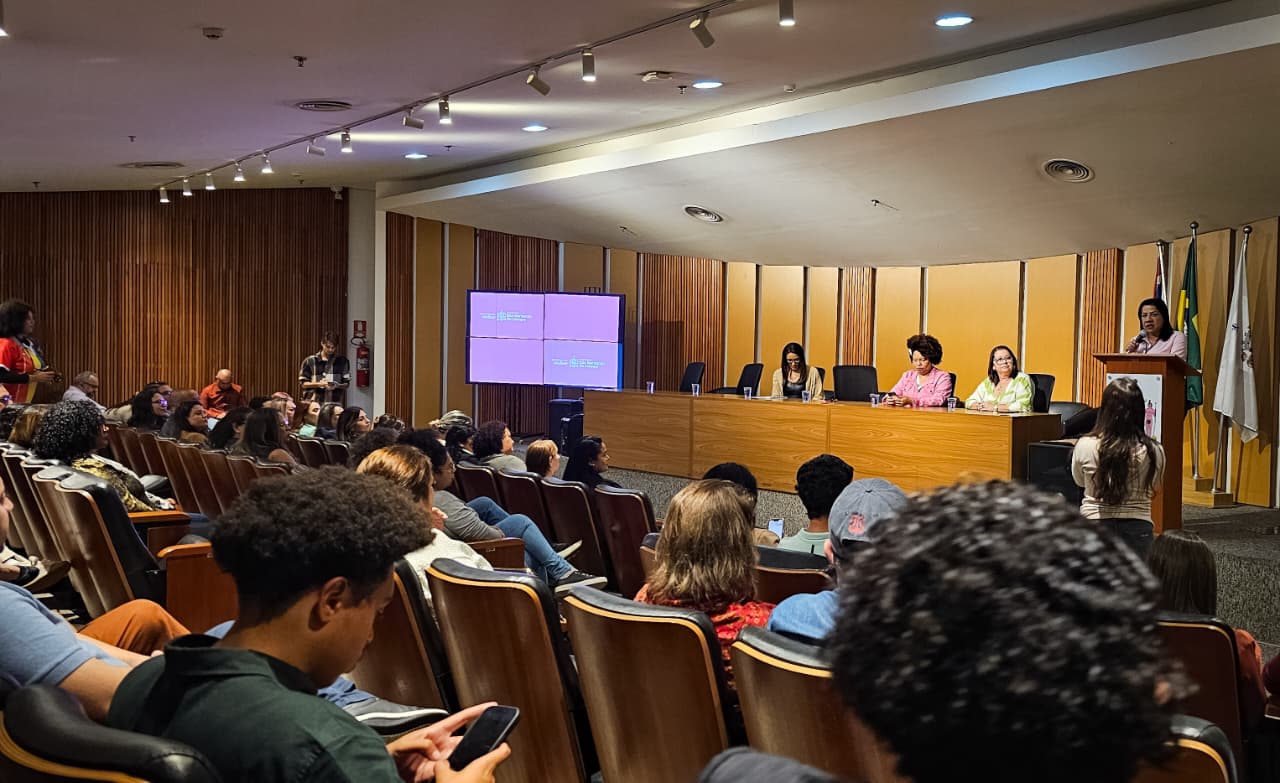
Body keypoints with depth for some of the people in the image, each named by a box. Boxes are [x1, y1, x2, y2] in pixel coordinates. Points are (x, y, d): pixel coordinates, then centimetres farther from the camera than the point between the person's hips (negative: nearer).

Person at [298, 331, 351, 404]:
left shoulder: (342, 361, 6)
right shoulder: (309, 361, 3)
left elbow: (346, 383, 8)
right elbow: (303, 383, 3)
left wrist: (337, 386, -13)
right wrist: (318, 384, -14)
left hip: (335, 404, 1)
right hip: (314, 404, -1)